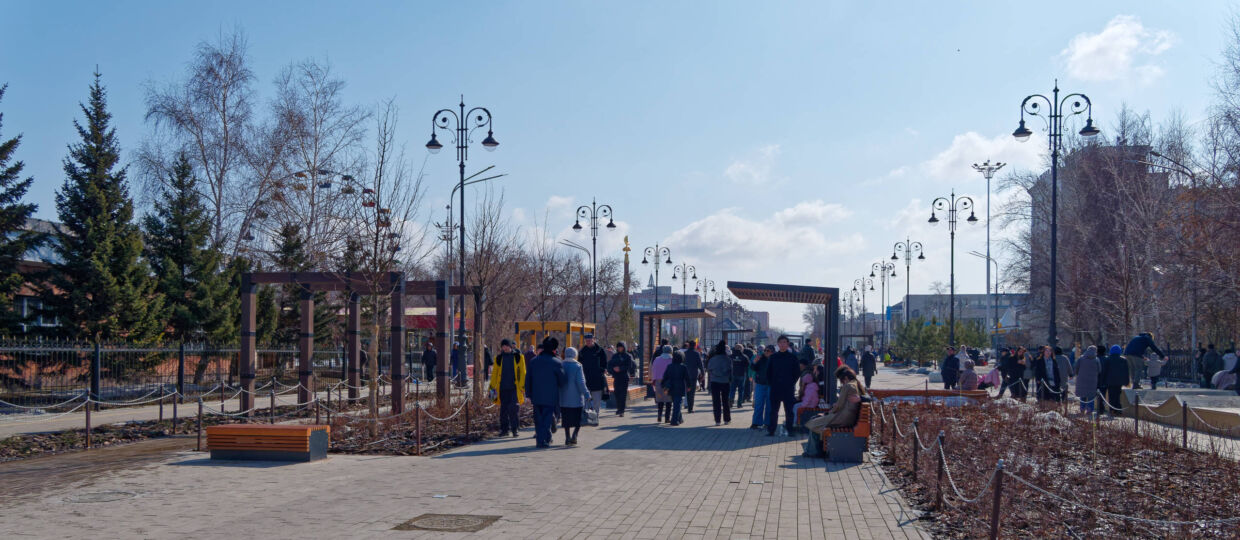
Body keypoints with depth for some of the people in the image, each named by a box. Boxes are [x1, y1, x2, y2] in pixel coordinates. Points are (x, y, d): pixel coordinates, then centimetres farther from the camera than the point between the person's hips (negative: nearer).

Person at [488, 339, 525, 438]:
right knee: (503, 409, 5)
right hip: (503, 388, 3)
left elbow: (523, 373, 4)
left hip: (514, 388, -3)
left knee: (514, 408, -9)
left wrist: (523, 387, -2)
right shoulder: (499, 359, 10)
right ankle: (504, 429, 15)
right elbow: (495, 374, 12)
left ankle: (515, 429, 1)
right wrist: (492, 387, 5)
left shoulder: (518, 357, 4)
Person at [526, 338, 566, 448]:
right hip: (551, 397, -4)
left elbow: (528, 380, 7)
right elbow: (562, 382, -3)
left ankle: (539, 440, 20)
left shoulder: (533, 361, 4)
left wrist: (529, 394, 13)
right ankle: (543, 441, -5)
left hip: (536, 396, 4)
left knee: (538, 419, 14)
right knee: (547, 419, 0)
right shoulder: (557, 363, -9)